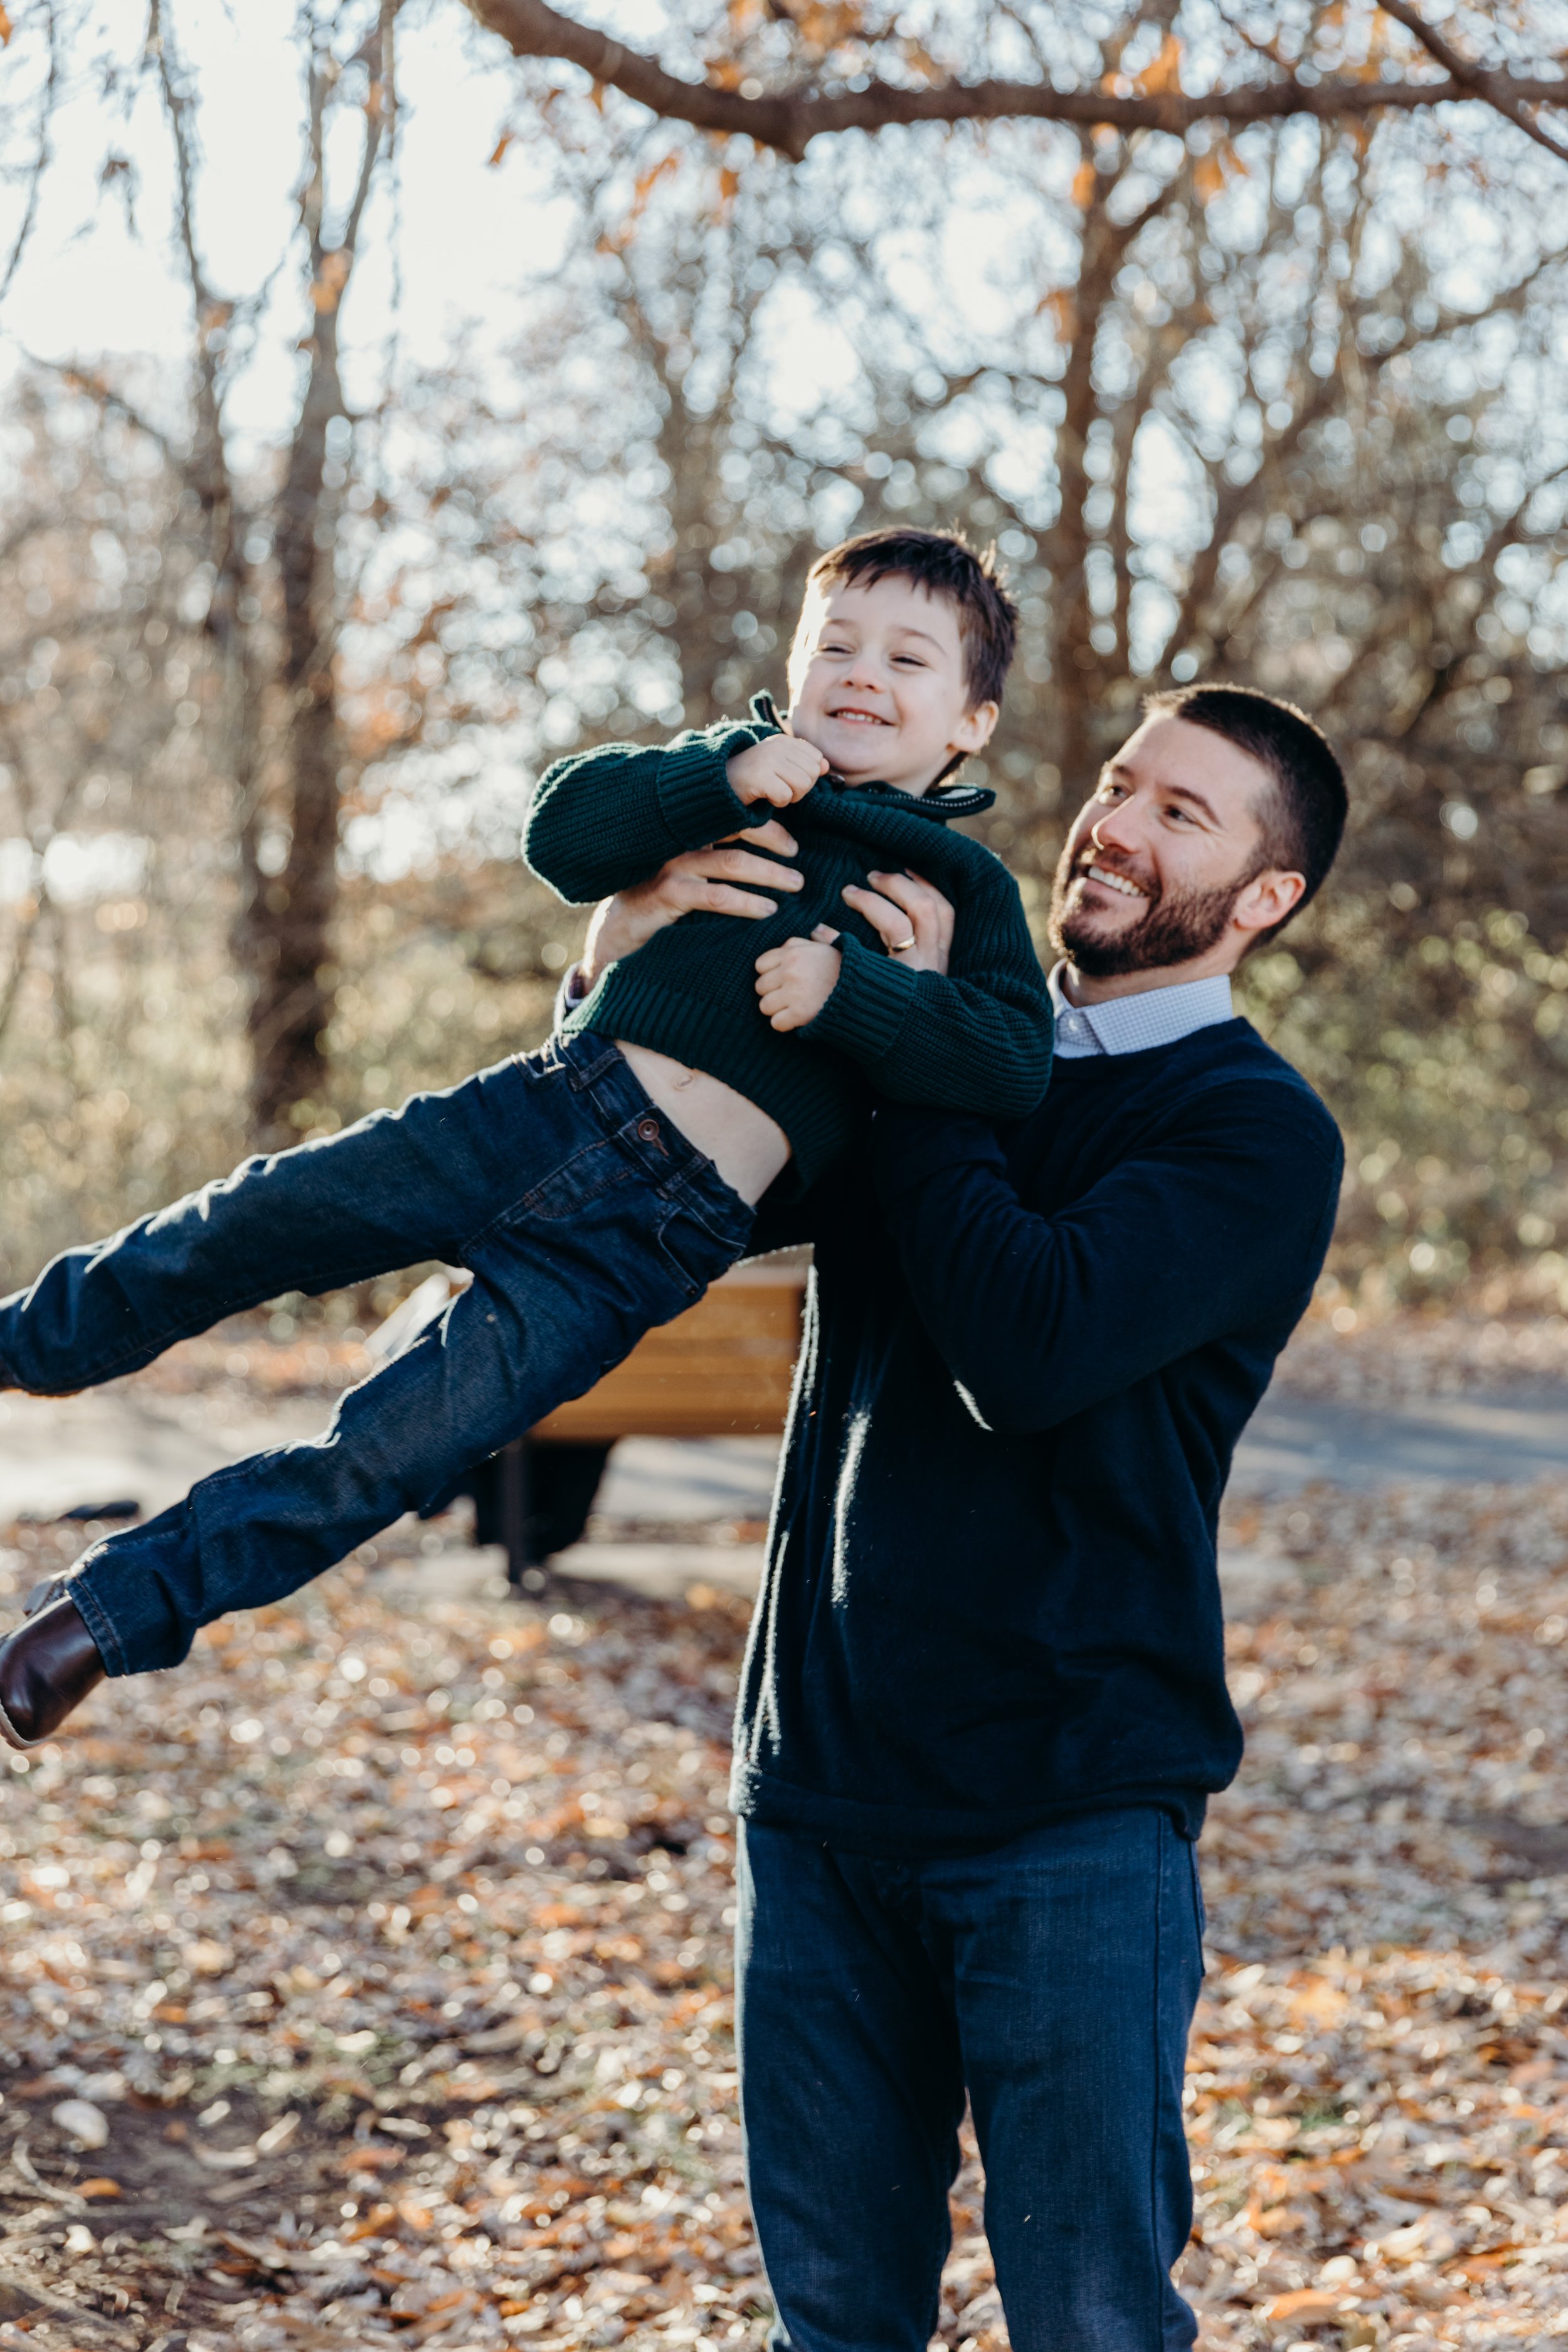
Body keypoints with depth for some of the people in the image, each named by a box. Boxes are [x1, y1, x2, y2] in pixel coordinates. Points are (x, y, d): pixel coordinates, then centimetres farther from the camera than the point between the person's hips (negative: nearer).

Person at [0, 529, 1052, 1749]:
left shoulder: (967, 888, 9)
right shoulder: (752, 763, 14)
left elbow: (1016, 1057, -7)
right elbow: (563, 834, 1)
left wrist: (849, 987, -17)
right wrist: (721, 782, -13)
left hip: (668, 1229, -2)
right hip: (555, 1107, 2)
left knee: (390, 1452, -9)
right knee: (252, 1226, -3)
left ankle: (118, 1604, 3)